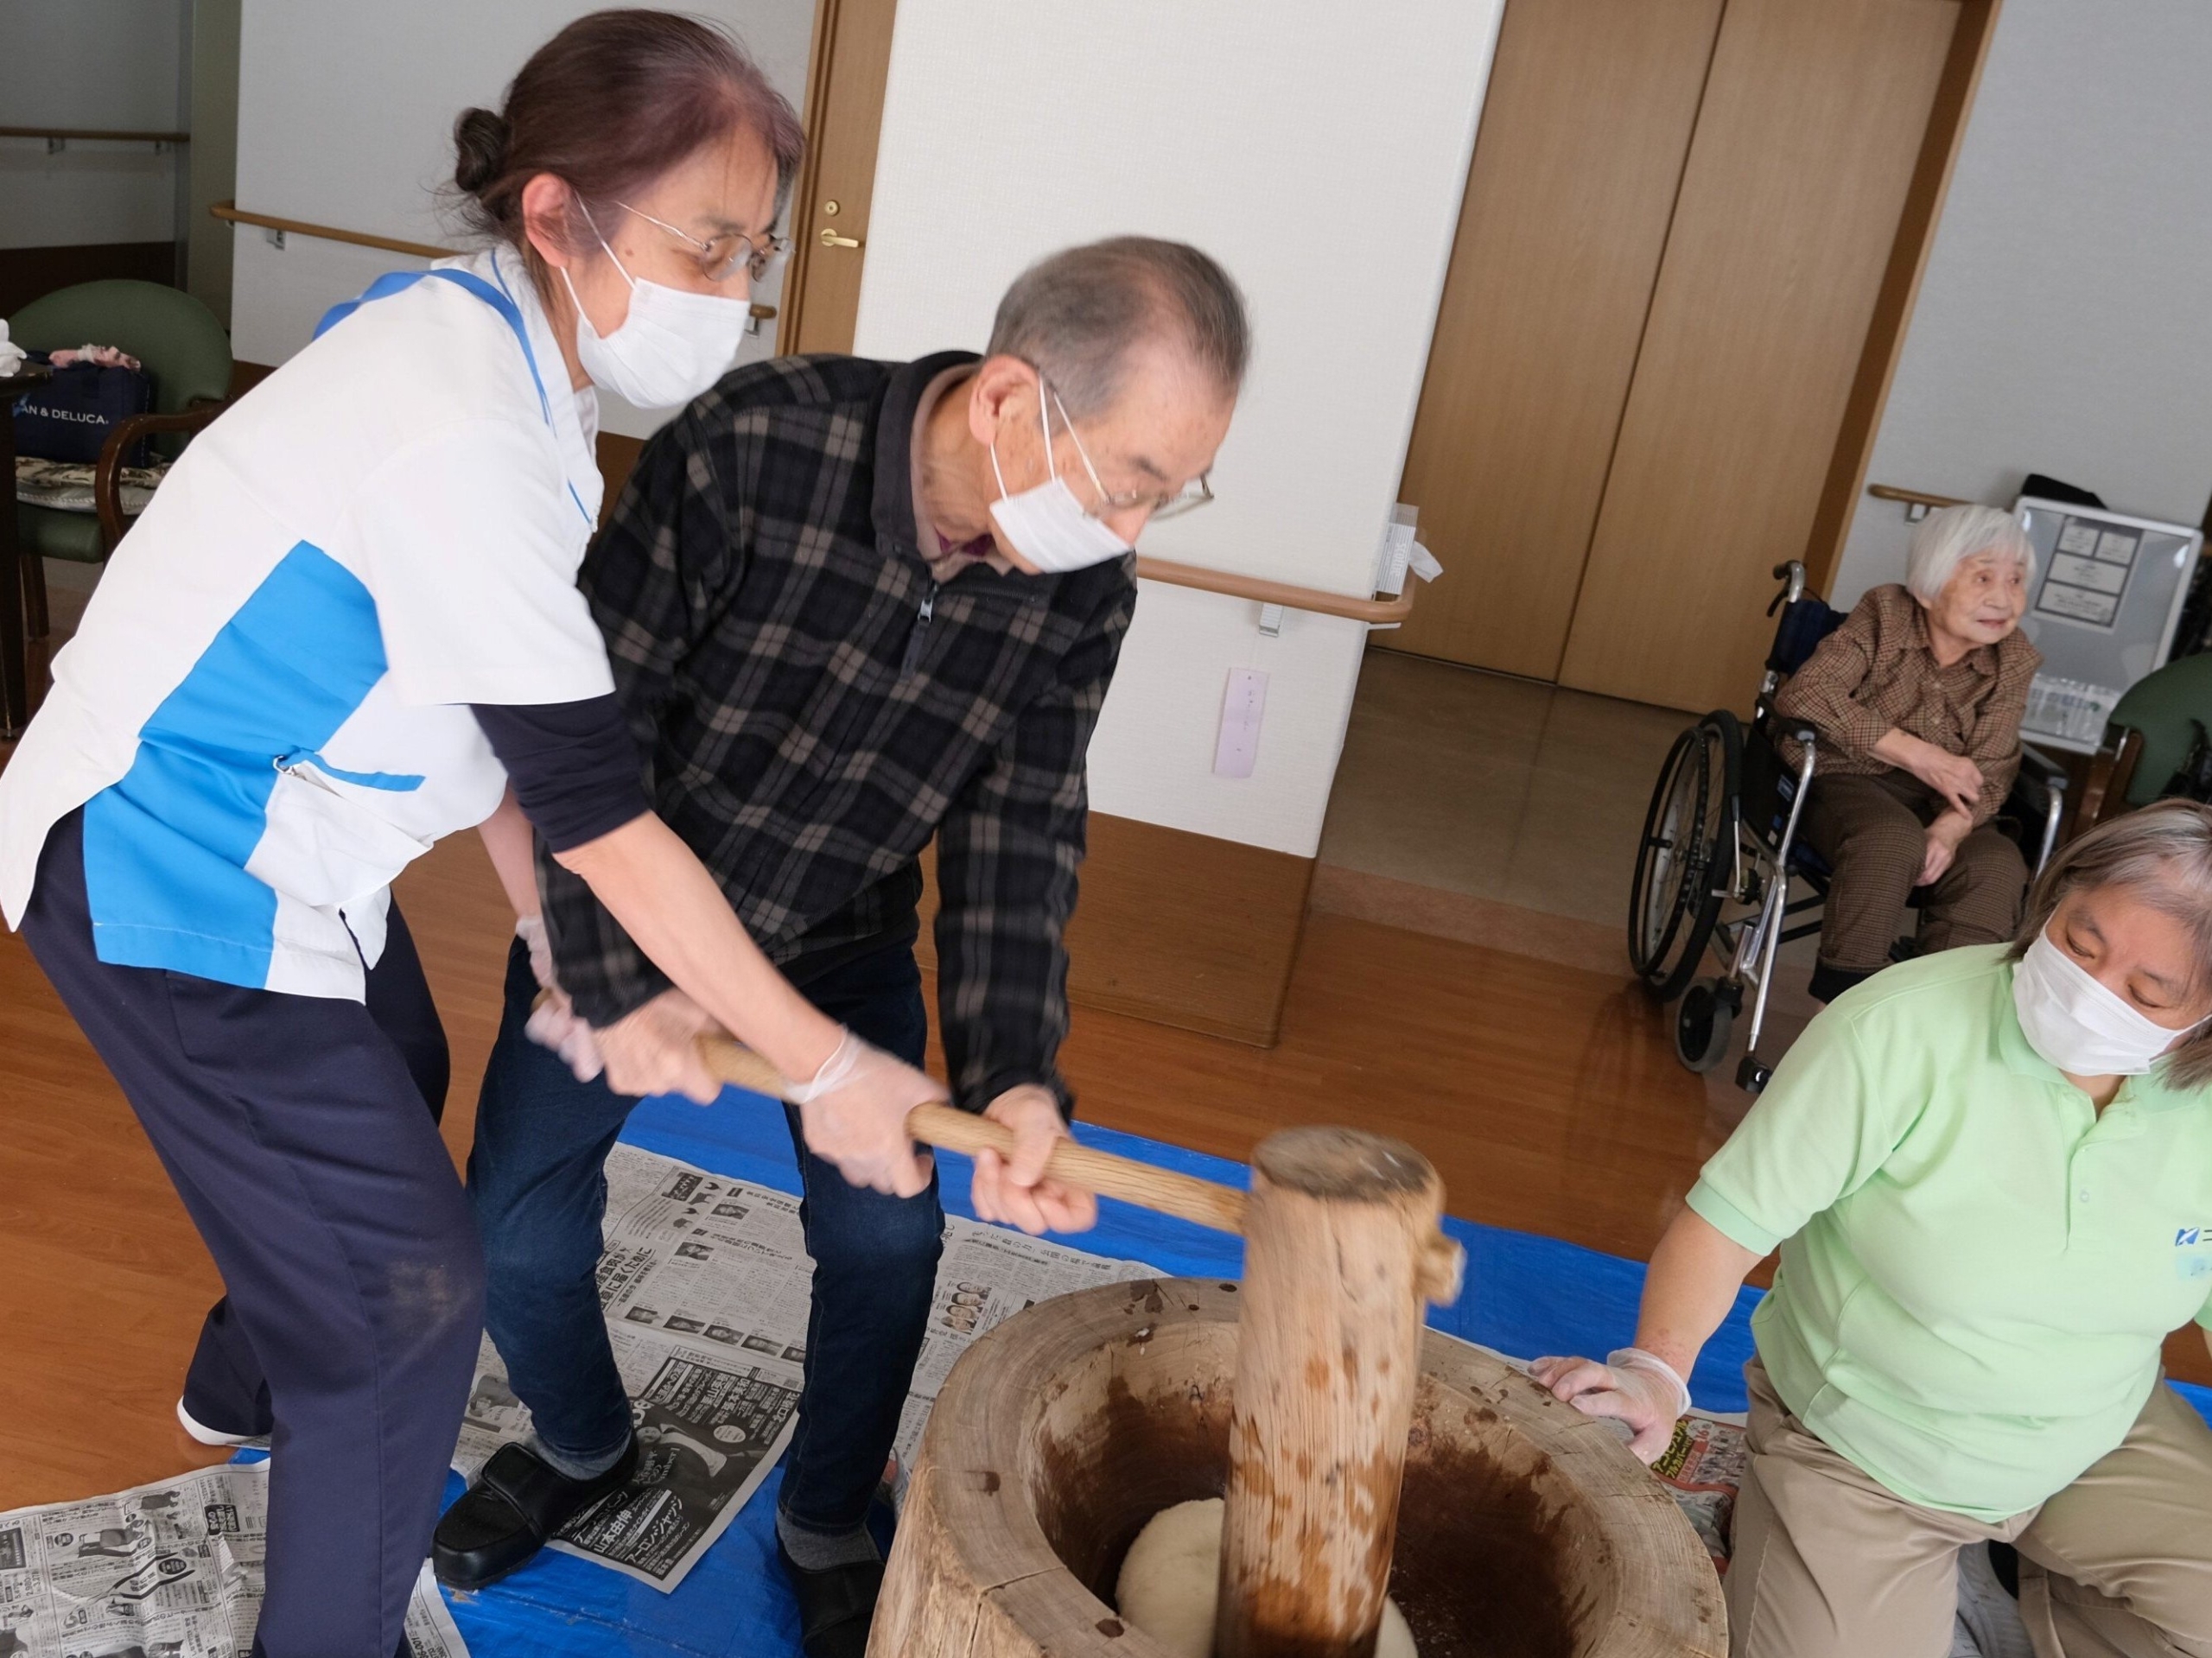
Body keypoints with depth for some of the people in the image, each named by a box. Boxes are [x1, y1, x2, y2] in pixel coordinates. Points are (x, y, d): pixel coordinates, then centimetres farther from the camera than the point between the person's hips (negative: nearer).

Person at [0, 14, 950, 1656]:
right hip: (167, 876, -10)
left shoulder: (492, 344, -2)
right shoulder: (465, 433, -31)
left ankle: (248, 1386, 57)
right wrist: (828, 1068, -23)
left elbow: (500, 714, 2)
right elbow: (598, 806, -29)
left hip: (266, 829, 10)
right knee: (410, 1285, -2)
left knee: (387, 1097, 30)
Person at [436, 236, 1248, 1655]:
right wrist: (621, 980, -26)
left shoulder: (1082, 587, -19)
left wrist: (1014, 1076, -30)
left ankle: (827, 1526, 24)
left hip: (845, 935, 2)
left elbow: (1022, 833, -17)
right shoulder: (756, 445, -32)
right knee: (520, 1232, -2)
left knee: (888, 1230, -6)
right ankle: (583, 1446, 34)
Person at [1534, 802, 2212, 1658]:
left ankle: (2054, 1585, 20)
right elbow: (1733, 1215, -23)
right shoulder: (1902, 1029, -26)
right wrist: (1657, 1367, -34)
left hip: (2100, 1444, 4)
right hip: (1858, 1456, -3)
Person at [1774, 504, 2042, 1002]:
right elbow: (1804, 694, -20)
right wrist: (1920, 756, -22)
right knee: (1892, 839, -35)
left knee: (1997, 867, -26)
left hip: (1937, 804, 4)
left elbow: (1989, 773, -5)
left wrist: (1951, 828, -29)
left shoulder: (2013, 662, 1)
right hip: (1847, 780, -3)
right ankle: (1845, 1003, -28)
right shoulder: (1884, 616, -8)